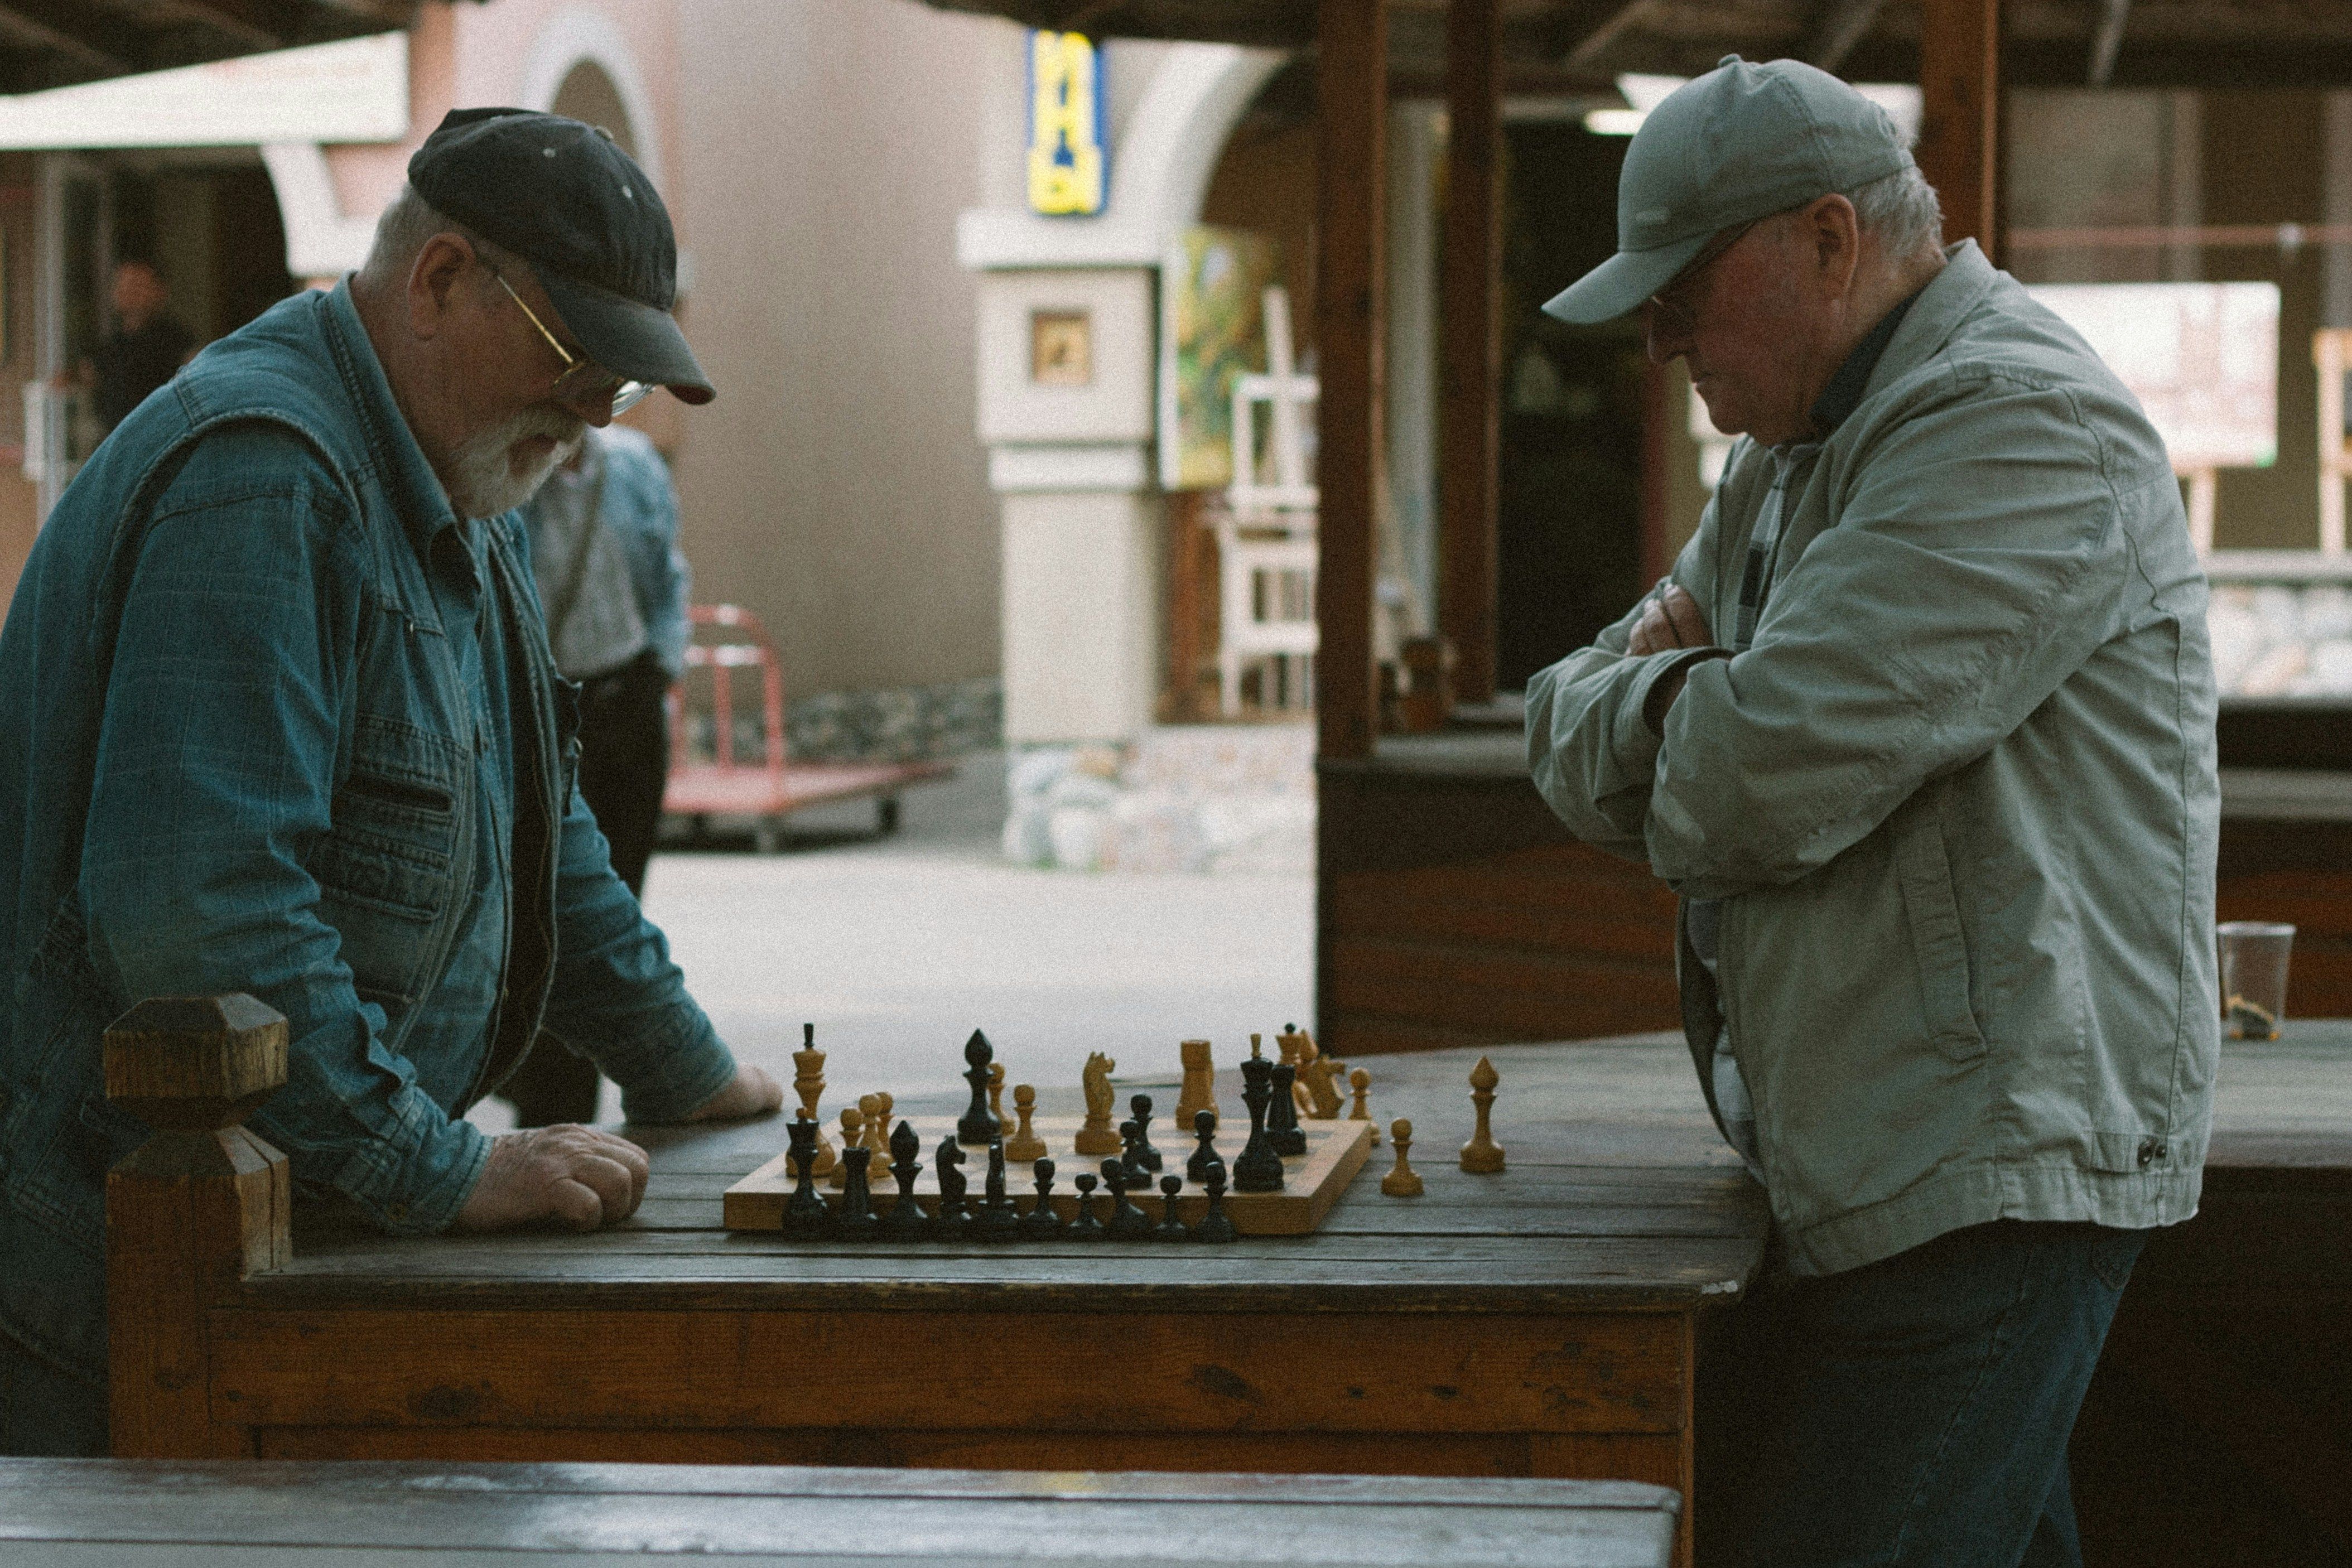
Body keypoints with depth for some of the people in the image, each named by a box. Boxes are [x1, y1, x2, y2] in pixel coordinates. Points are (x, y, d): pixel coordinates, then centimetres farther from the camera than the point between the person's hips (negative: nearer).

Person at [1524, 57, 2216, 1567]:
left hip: (1996, 1156, -10)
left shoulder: (2019, 426, -13)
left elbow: (1762, 781, -22)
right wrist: (1674, 691, -6)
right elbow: (1569, 724, 18)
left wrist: (1639, 709, 2)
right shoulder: (1796, 454, 21)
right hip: (1882, 1162, 10)